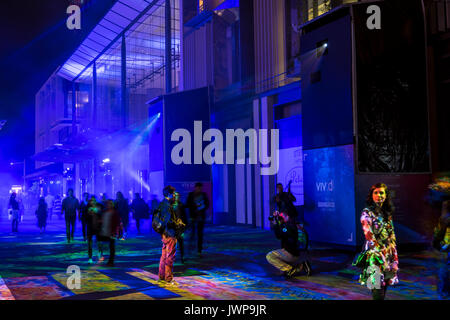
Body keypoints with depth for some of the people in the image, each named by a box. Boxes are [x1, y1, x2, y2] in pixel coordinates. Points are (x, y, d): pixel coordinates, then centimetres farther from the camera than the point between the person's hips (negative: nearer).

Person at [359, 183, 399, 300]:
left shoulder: (387, 213, 13)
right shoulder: (367, 213, -7)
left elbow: (392, 237, 14)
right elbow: (370, 237, -13)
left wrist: (395, 258, 8)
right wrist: (382, 257, -15)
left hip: (389, 254, 6)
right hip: (375, 255, -6)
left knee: (384, 288, 9)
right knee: (378, 292, -8)